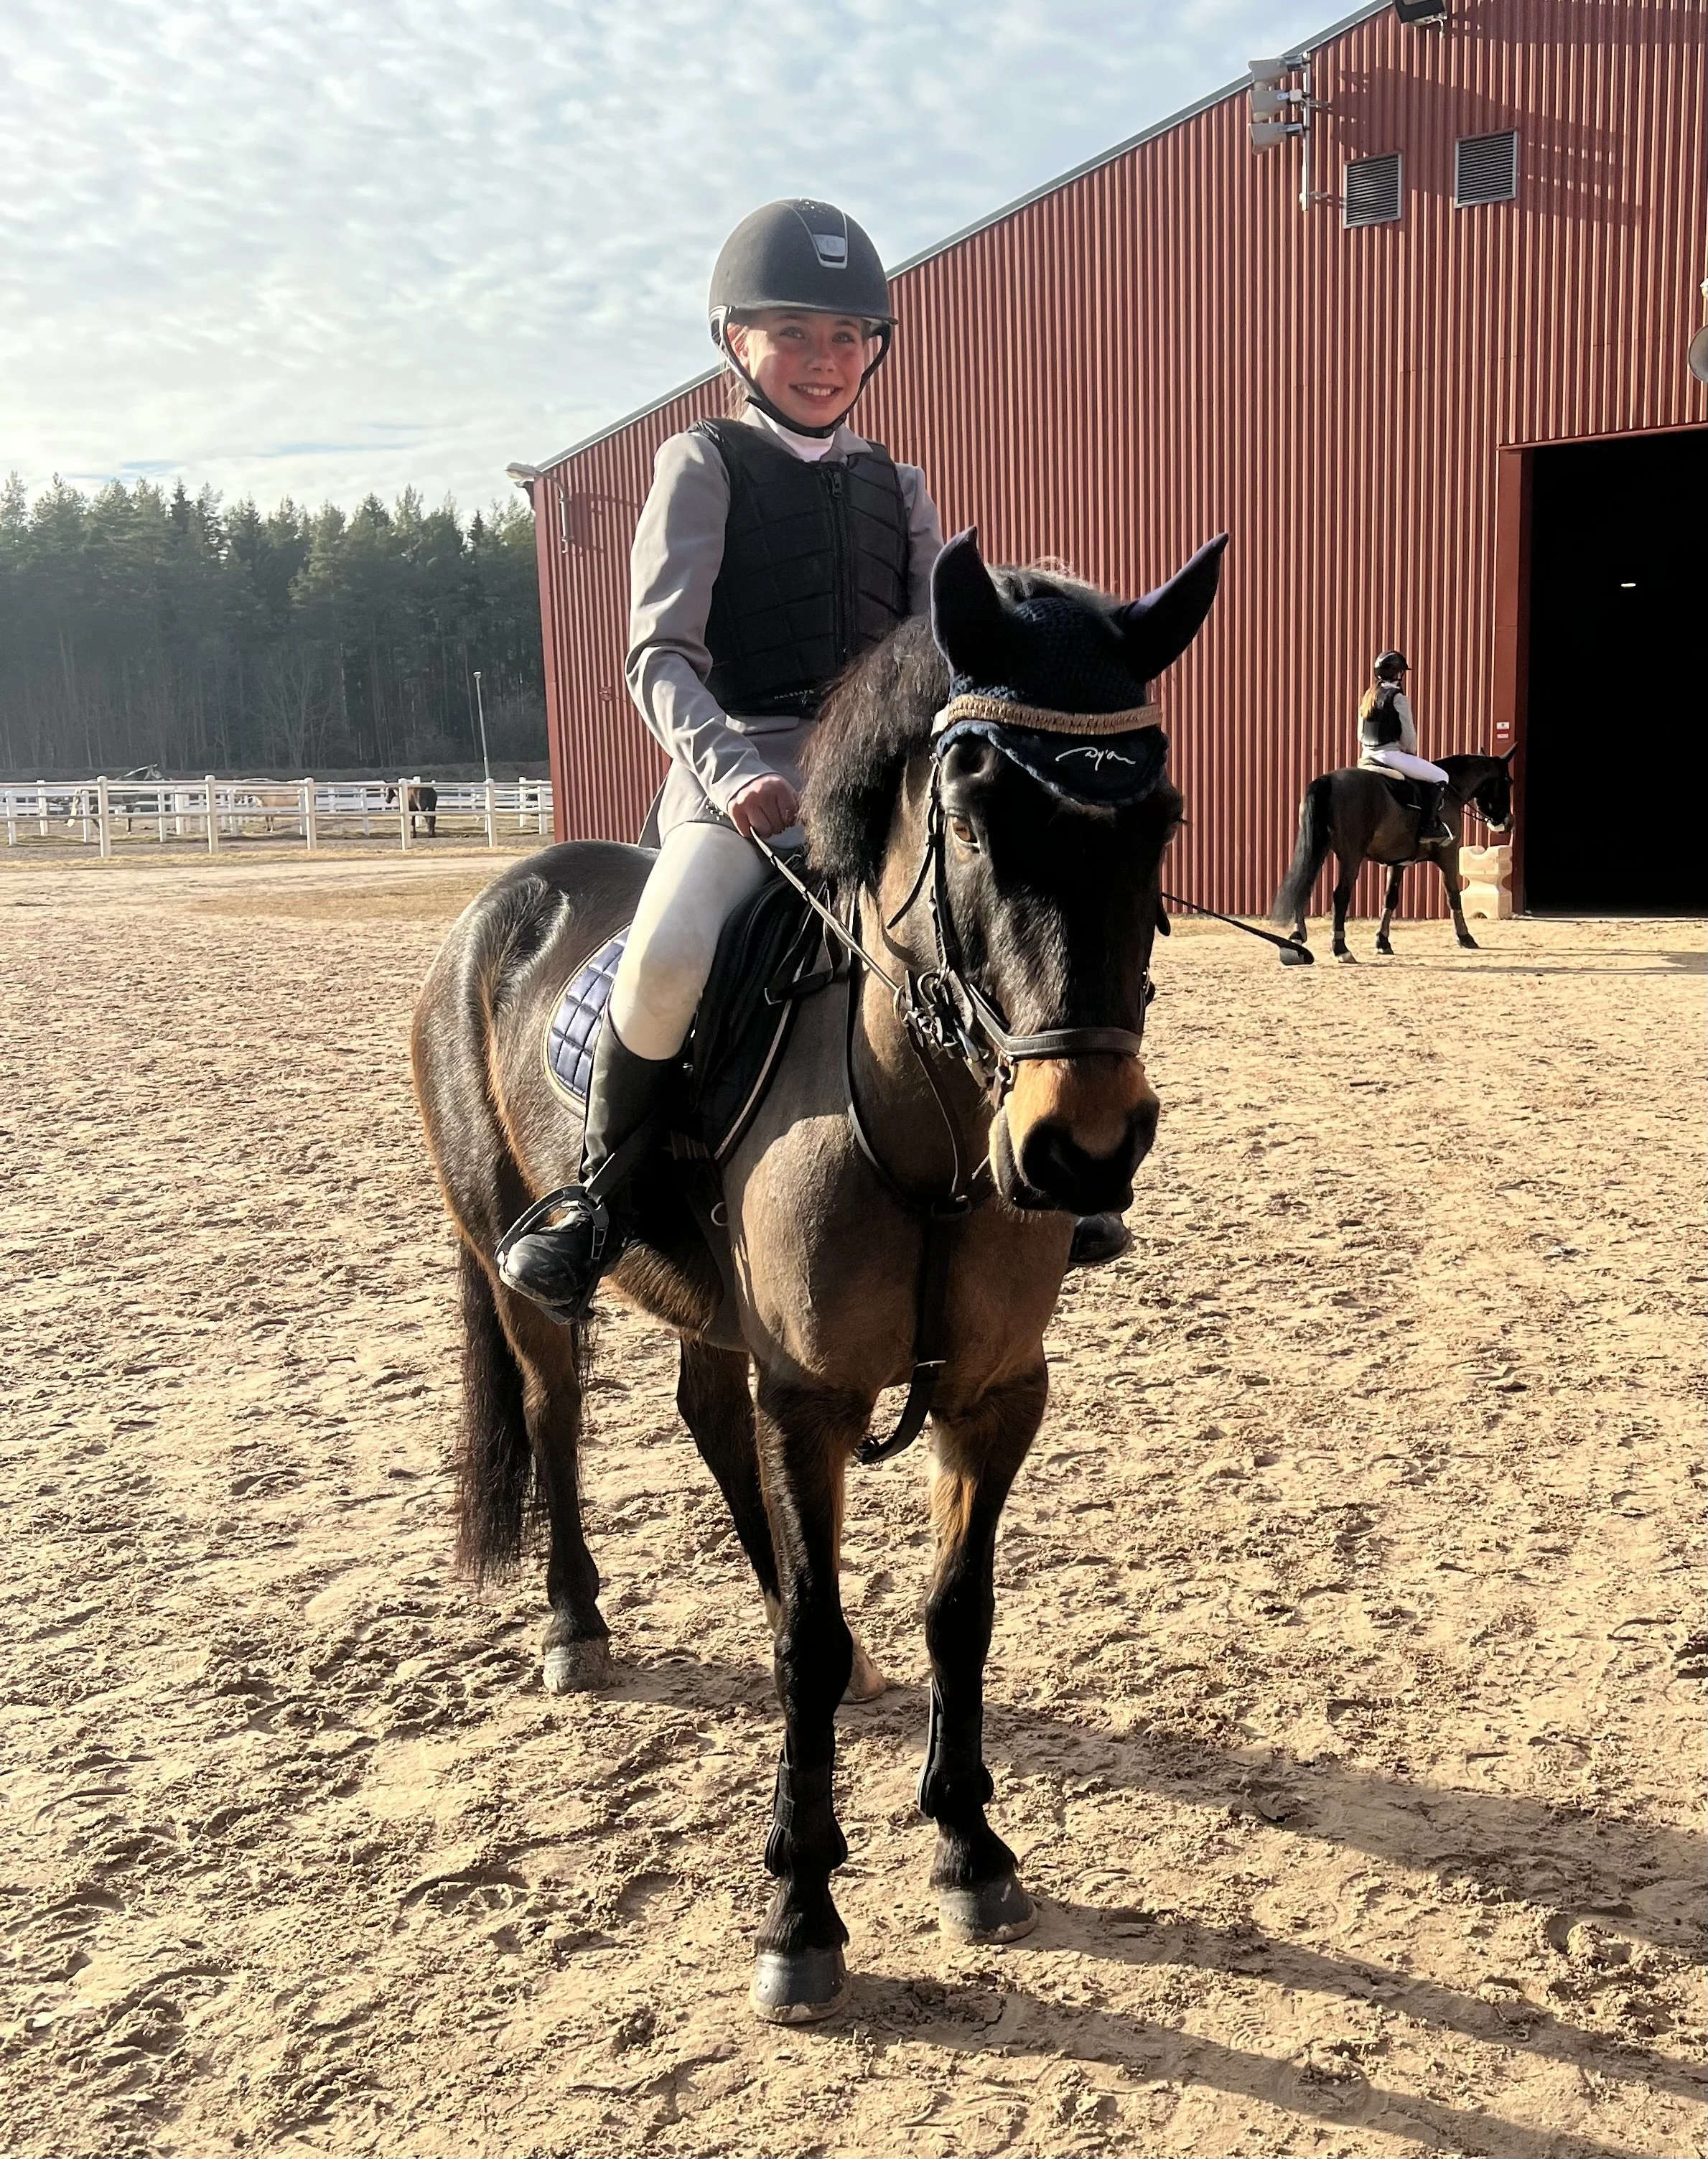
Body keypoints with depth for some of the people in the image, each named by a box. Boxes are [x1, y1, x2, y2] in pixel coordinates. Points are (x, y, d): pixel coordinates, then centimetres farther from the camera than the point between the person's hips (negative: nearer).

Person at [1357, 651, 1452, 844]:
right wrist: (1411, 752, 9)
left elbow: (1361, 734, 15)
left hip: (1368, 755, 9)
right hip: (1390, 754, -9)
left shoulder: (1369, 696, 12)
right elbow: (1408, 733, -9)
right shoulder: (1398, 697, -13)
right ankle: (1427, 827, -6)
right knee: (1440, 777, -1)